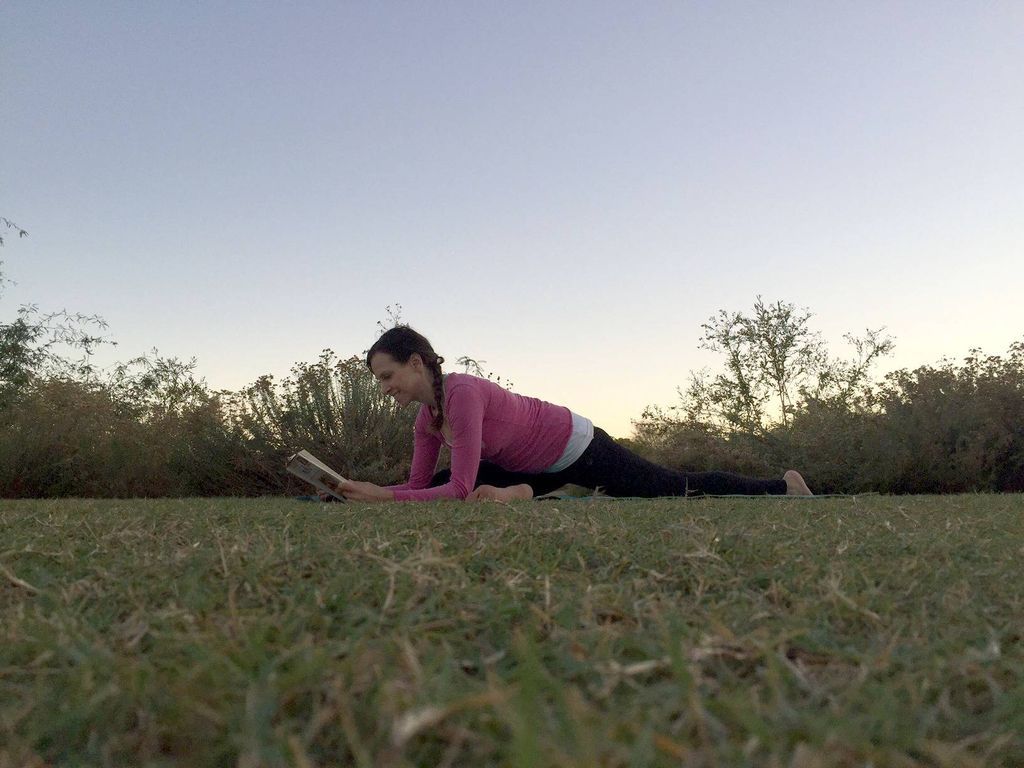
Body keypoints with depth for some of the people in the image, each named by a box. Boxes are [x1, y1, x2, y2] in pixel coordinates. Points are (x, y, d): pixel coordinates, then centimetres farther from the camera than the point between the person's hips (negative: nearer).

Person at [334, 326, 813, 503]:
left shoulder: (463, 393, -33)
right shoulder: (426, 417, -6)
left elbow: (460, 489, -37)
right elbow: (420, 486, -2)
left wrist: (382, 495, -36)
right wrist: (365, 494, -17)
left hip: (577, 448, -8)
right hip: (543, 464, 8)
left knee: (678, 492, 8)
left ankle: (783, 485, 27)